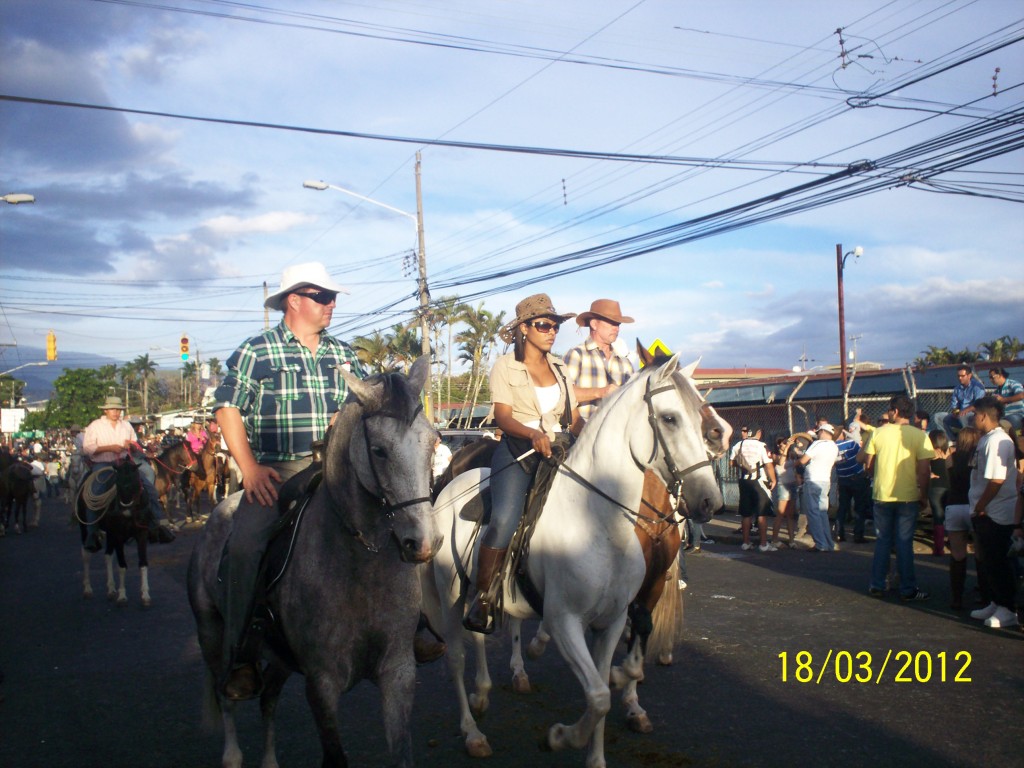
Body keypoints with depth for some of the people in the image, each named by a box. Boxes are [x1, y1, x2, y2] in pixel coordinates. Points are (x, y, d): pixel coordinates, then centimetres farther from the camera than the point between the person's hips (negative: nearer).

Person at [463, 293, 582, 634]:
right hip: (516, 449, -5)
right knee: (504, 519, -26)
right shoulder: (505, 367, 3)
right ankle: (480, 597, -14)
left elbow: (574, 418, 16)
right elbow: (503, 417, -9)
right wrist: (533, 433, -27)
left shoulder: (560, 369, 18)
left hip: (557, 450, 5)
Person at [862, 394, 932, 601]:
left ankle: (877, 586, 15)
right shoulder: (920, 436, -7)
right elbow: (924, 471, -10)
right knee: (904, 543, 5)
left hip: (882, 496, 2)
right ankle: (908, 589, 8)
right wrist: (924, 496, 2)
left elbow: (868, 465, 2)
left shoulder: (879, 433, -2)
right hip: (908, 497, -1)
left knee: (882, 541, 12)